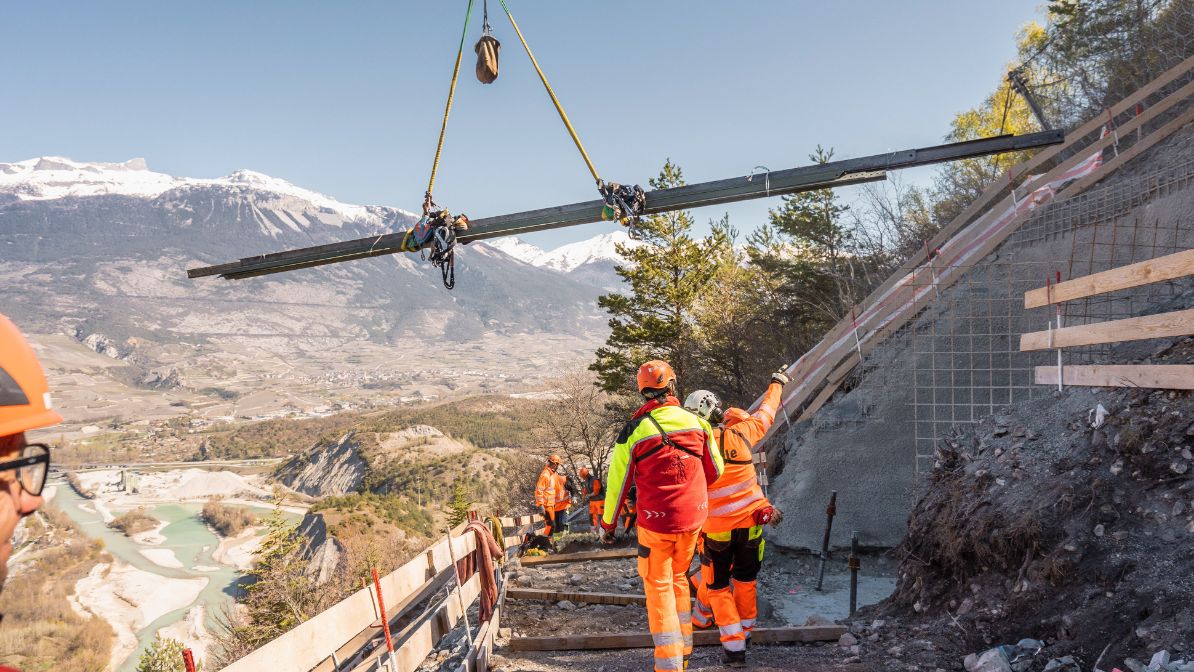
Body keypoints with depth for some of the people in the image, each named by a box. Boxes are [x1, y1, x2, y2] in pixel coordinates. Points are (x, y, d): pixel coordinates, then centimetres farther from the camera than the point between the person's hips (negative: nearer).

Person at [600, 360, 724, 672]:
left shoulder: (634, 431, -13)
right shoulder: (697, 422, -5)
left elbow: (617, 483, -5)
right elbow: (714, 471, 7)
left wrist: (607, 525, 9)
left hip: (655, 524, -3)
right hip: (693, 519, 4)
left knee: (659, 587, 9)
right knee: (678, 580, 22)